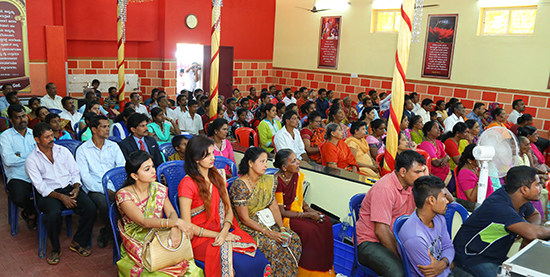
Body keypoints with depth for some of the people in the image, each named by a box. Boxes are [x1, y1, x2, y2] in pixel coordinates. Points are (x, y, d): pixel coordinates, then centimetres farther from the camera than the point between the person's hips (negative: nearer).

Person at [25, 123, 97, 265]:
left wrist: (76, 187, -9)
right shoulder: (31, 160, -1)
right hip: (48, 193, -3)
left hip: (69, 188, 3)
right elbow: (40, 186, -9)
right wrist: (61, 197, -20)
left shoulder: (63, 151, 10)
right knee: (54, 214, -35)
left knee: (91, 208, -22)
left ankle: (77, 242, 0)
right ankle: (55, 249, -7)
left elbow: (75, 172, 11)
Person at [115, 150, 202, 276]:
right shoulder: (123, 195, -12)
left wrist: (175, 229, -27)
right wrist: (176, 222, -32)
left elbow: (171, 212, -4)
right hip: (137, 245, -3)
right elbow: (143, 222, -22)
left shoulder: (158, 189, 4)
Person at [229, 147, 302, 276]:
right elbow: (245, 219, -19)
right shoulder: (239, 187, -21)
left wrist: (282, 228, -13)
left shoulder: (267, 180, 1)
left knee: (294, 239, -11)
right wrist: (270, 233, -22)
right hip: (248, 227, -7)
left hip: (267, 220, 7)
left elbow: (274, 206, 2)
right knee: (275, 247, -26)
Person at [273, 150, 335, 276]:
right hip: (284, 217, -7)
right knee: (310, 230, -28)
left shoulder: (298, 176, -1)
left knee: (326, 222, -11)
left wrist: (310, 210, -7)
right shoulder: (277, 182, -23)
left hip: (298, 210, 7)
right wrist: (307, 215, -19)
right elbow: (282, 212, -19)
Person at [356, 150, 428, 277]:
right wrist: (400, 257, -20)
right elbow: (381, 231, -23)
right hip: (370, 242, -8)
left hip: (396, 239, 8)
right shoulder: (385, 188, -21)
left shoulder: (412, 184, 3)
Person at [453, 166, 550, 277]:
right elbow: (532, 233, -36)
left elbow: (535, 214, 19)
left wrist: (532, 226, -4)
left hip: (495, 257, 8)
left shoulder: (520, 198, -2)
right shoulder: (498, 207, -31)